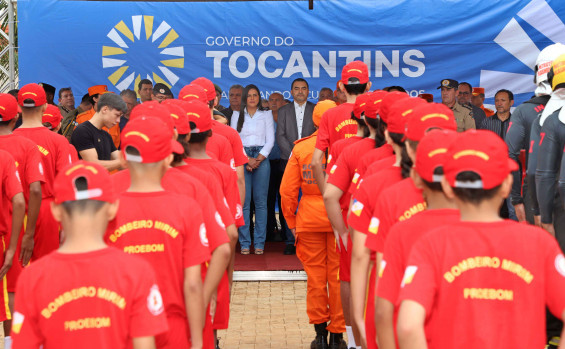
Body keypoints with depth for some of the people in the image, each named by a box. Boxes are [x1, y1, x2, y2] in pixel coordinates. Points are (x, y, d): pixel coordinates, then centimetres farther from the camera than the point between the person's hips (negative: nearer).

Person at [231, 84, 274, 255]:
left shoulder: (266, 115, 14)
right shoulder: (237, 115, 13)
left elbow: (270, 140, 6)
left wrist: (258, 159, -7)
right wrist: (247, 159, -7)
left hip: (261, 159, 0)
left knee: (260, 201, -4)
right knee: (243, 201, -6)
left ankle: (259, 243, 0)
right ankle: (244, 243, -3)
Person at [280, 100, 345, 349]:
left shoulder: (300, 148, 1)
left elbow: (287, 190, 1)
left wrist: (292, 221, 9)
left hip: (309, 218, 1)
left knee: (315, 275, 10)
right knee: (338, 276, 6)